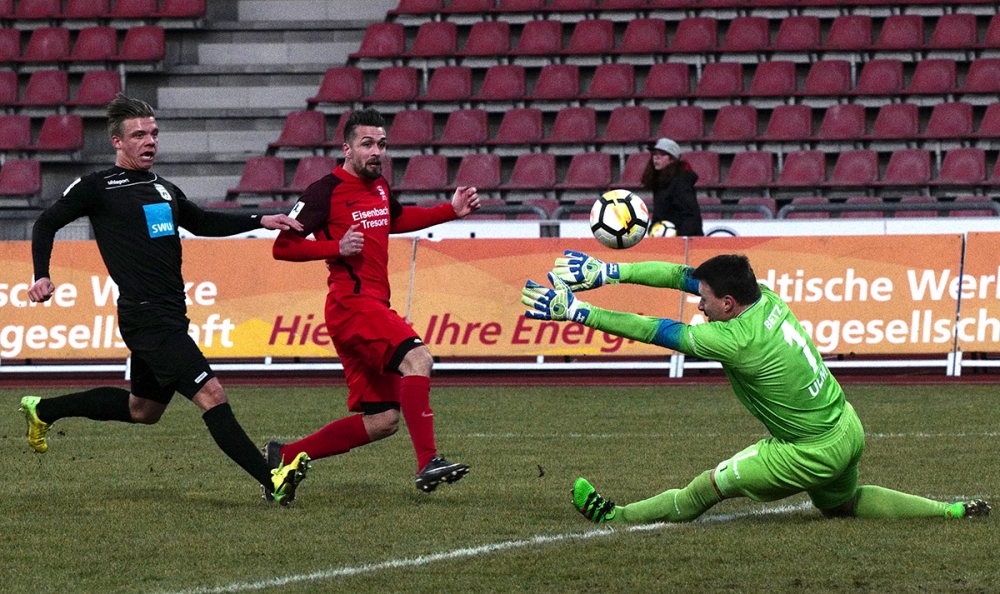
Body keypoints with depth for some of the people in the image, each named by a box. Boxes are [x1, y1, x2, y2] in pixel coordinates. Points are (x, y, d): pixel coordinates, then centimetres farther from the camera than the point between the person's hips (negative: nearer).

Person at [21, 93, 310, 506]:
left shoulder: (164, 190, 16)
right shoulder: (98, 188, -4)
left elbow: (203, 223, 29)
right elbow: (47, 224, 3)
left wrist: (262, 221, 19)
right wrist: (42, 276, -11)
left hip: (170, 315, 9)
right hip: (147, 318, -9)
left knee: (143, 409, 22)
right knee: (210, 395, -17)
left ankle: (43, 410, 38)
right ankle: (272, 482, -20)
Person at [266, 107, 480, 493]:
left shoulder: (379, 186, 16)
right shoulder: (325, 192, -8)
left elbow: (397, 219, 38)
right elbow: (283, 246, -8)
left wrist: (451, 211, 26)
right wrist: (337, 248, -20)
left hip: (373, 307, 9)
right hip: (351, 303, -9)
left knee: (382, 421, 7)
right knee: (417, 358, -30)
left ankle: (284, 456, 17)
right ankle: (428, 464, -37)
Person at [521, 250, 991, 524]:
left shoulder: (736, 339, -27)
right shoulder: (766, 298, -5)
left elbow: (651, 332, -21)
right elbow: (682, 274, 1)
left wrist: (577, 312, -15)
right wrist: (610, 272, -2)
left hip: (815, 452, -8)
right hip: (846, 428, 8)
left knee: (709, 486, 2)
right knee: (842, 504, 32)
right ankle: (952, 511, 27)